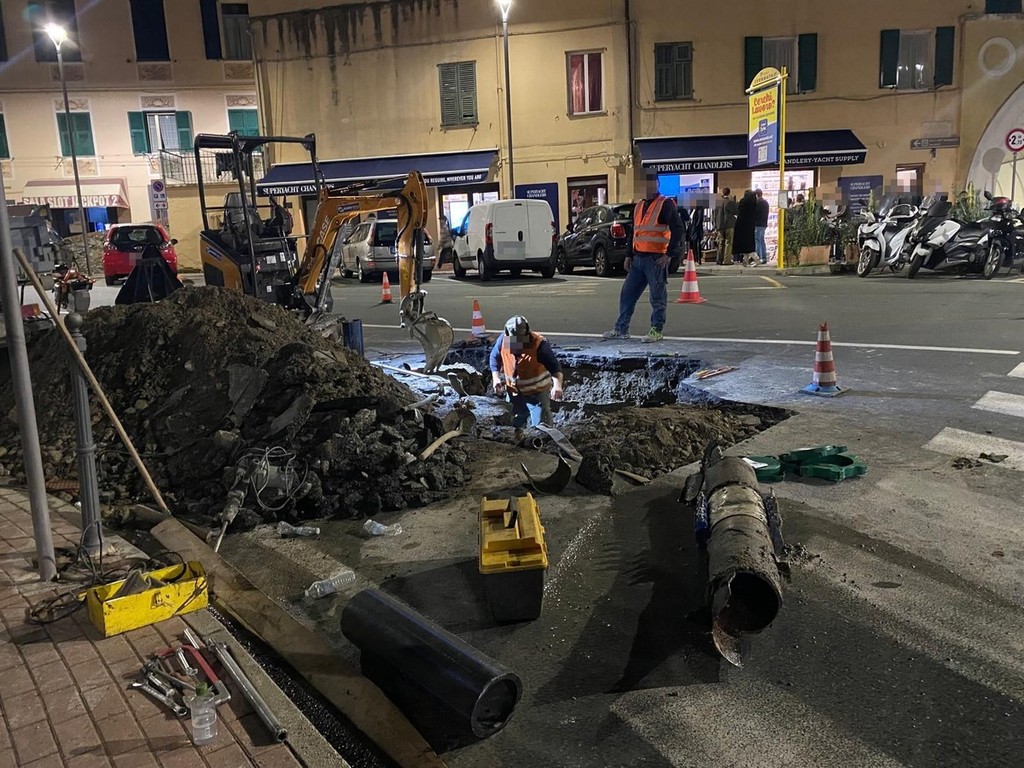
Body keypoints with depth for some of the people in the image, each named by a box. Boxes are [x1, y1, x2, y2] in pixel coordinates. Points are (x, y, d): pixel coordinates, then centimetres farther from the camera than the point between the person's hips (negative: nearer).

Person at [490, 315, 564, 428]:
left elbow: (554, 366, -26)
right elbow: (495, 358, 3)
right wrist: (496, 378, -9)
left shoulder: (538, 344, -27)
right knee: (513, 426, 20)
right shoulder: (503, 339, -15)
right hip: (513, 392, 4)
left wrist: (557, 386, -43)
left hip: (537, 392, -4)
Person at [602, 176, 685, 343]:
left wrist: (668, 254, -16)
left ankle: (656, 331, 9)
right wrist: (629, 255, 15)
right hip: (638, 258, 7)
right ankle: (621, 329, 16)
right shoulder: (638, 206, 17)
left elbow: (678, 230, -12)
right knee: (627, 294, 8)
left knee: (658, 297, -1)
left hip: (656, 259, -7)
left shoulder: (666, 204, -6)